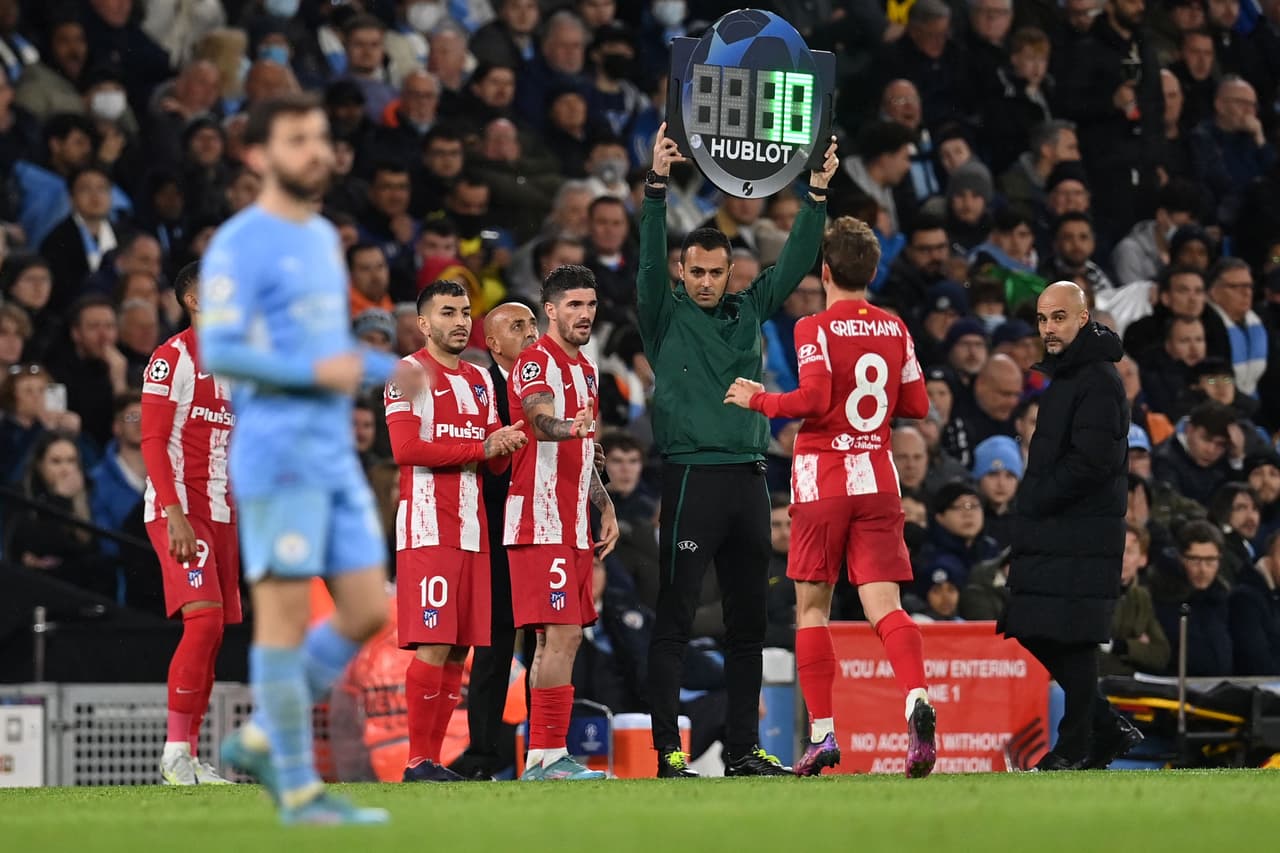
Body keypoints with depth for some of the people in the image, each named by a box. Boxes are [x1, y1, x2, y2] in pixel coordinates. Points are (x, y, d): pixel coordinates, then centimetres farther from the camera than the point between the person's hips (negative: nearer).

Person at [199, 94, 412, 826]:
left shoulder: (323, 238, 18)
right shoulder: (240, 245, -8)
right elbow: (217, 352, -16)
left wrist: (387, 369, 10)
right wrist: (315, 371, -23)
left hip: (336, 454, 8)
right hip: (277, 453, -8)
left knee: (368, 610, 6)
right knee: (286, 614, -5)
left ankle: (261, 740, 18)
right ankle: (300, 790, -1)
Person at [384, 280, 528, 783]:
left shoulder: (479, 380, 20)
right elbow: (405, 449, -15)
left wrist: (506, 445, -2)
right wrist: (480, 448, -13)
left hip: (472, 529, 7)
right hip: (428, 529, -7)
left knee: (458, 649, 4)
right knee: (433, 646, -12)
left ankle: (434, 757, 8)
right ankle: (418, 761, -9)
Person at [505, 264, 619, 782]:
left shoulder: (586, 370, 20)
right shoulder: (536, 363, -9)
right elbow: (541, 421, -28)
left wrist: (605, 507, 23)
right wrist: (568, 427, -49)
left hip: (574, 524, 9)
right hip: (540, 522, -9)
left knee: (559, 637, 9)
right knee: (562, 634, -15)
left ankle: (542, 757, 11)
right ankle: (548, 755, -17)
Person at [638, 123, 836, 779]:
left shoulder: (748, 311, 15)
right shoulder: (666, 316, 2)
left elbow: (793, 263, 12)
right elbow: (649, 259, -12)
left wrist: (817, 194, 3)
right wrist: (657, 184, -22)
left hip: (747, 474, 6)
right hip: (691, 474, -5)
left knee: (748, 620, 8)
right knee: (674, 620, -6)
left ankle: (743, 748, 14)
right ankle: (668, 750, -7)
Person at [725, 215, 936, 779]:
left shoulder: (815, 330, -7)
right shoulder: (894, 329, 8)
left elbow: (814, 400, -18)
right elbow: (917, 405, 12)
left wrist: (758, 400, -3)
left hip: (822, 479, -3)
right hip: (878, 478, 3)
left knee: (812, 605, 7)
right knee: (884, 604, -4)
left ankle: (822, 732, 4)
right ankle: (916, 697, -31)